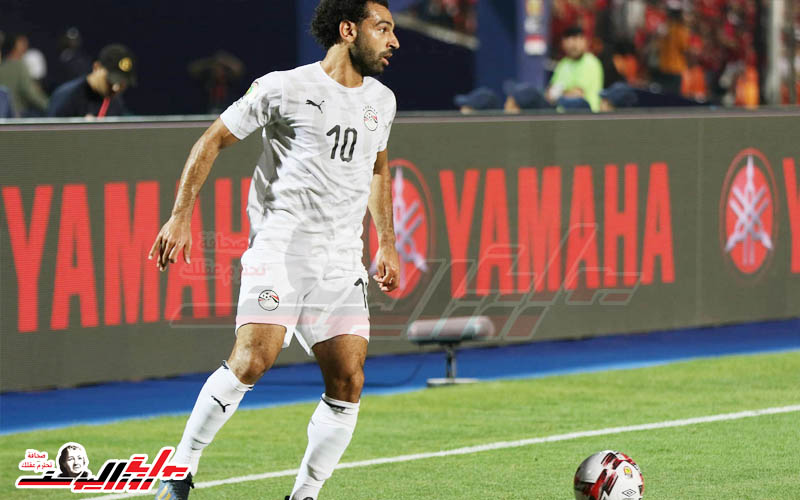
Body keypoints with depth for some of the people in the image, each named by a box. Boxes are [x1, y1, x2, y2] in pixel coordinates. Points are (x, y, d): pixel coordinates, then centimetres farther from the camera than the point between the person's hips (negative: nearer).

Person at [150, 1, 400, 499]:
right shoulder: (285, 88, -5)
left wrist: (387, 244, 27)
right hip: (280, 248, -5)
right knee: (253, 360, -22)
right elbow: (213, 140, 2)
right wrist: (180, 215, -3)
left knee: (349, 384, -5)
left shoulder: (382, 101, 13)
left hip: (342, 264, 6)